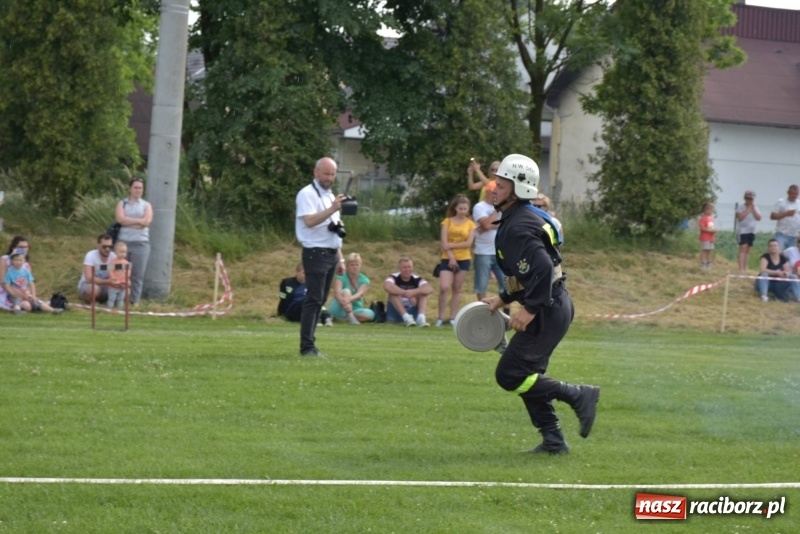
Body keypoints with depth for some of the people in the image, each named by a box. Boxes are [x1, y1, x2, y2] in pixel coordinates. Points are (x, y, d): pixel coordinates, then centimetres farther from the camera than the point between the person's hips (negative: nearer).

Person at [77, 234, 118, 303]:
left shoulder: (114, 257, -7)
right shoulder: (90, 256, -21)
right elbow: (89, 278, -29)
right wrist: (107, 282, -42)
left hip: (104, 287, 5)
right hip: (87, 285, -5)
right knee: (94, 288, -41)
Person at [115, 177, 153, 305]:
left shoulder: (146, 205, 11)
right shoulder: (122, 204, 11)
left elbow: (146, 221, -6)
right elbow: (120, 219, -8)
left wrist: (128, 221, -6)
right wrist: (138, 220, -9)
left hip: (141, 243, 0)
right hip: (123, 242, 0)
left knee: (137, 274, -3)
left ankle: (135, 301, 1)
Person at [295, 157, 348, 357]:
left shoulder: (330, 196, 20)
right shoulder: (307, 194, -7)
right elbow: (309, 221, -22)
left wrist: (340, 258, 20)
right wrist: (332, 210, -31)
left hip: (331, 255, 8)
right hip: (316, 253, -8)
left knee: (319, 301, 8)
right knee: (313, 300, -12)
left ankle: (309, 345, 10)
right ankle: (307, 347, -12)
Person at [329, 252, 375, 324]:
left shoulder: (364, 280, -1)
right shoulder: (341, 278, -8)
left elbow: (360, 294, -22)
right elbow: (336, 293, -26)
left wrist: (349, 299, -45)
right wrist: (344, 302, -49)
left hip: (354, 310, 2)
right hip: (339, 309, -2)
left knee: (370, 314, -27)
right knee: (346, 291, -30)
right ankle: (350, 317, -42)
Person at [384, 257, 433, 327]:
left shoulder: (417, 279, -3)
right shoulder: (394, 278, -7)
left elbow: (430, 289, -24)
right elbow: (387, 286, -33)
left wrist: (414, 292, -42)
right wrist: (407, 294, -40)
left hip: (413, 312, 2)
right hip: (396, 312, -2)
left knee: (423, 293, -15)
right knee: (394, 293, -24)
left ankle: (421, 317, -38)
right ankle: (406, 317, -40)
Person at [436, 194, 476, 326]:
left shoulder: (470, 224, 5)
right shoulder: (447, 221, 3)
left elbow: (468, 243, -7)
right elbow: (444, 243, -4)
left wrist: (451, 245, -13)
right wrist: (451, 257, -14)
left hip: (463, 259, 1)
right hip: (447, 259, -1)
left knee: (457, 289, 5)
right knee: (444, 287, -14)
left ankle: (453, 317, 9)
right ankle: (440, 317, -6)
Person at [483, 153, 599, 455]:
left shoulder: (518, 227, -19)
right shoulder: (518, 220, 14)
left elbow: (542, 268, -31)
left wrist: (530, 309, -27)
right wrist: (503, 299, 22)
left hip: (548, 311, -11)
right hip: (555, 306, 11)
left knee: (510, 376, -6)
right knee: (528, 375, 16)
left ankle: (578, 396, -4)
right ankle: (553, 441, 18)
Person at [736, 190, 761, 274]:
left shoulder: (755, 208, 12)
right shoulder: (740, 207, -4)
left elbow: (759, 218, 1)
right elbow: (740, 217, -18)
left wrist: (753, 209, -9)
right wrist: (748, 209, -14)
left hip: (751, 232, 6)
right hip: (742, 231, -6)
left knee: (747, 251, 9)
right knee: (743, 248, -16)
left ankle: (745, 268, 14)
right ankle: (741, 269, -22)